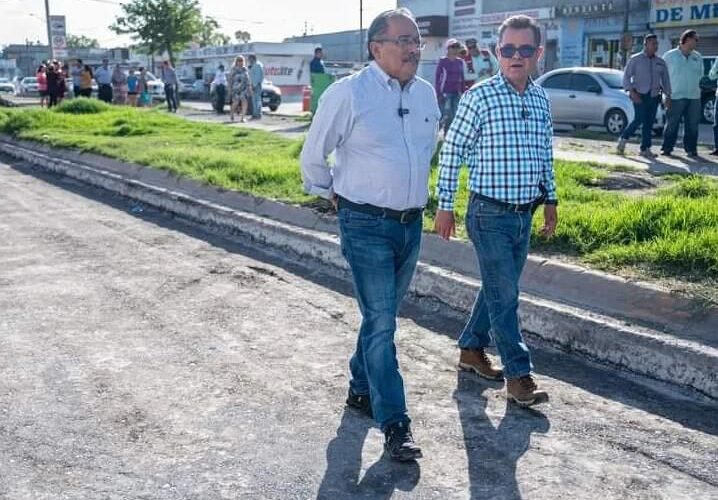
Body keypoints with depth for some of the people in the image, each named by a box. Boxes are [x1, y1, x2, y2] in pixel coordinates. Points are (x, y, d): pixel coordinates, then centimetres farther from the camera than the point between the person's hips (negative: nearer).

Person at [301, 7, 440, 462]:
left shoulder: (427, 93, 6)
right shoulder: (349, 93, -13)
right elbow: (313, 157, -2)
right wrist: (333, 195, 9)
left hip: (411, 223, 6)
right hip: (367, 226, -6)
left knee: (383, 317, 17)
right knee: (381, 324, -5)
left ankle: (361, 389, 37)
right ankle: (395, 424, 2)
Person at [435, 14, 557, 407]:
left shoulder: (541, 99, 7)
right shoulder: (480, 96, -11)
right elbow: (451, 151, -8)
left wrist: (550, 199, 19)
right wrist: (445, 205, -8)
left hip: (524, 214, 7)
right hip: (490, 214, -6)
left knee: (500, 289, 16)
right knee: (504, 295, -2)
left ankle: (471, 349, 34)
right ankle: (518, 376, 7)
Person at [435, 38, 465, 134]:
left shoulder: (460, 61, 11)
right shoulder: (442, 61, -2)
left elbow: (462, 78, 16)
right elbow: (437, 77, -3)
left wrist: (463, 92, 11)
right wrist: (438, 93, -10)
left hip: (457, 93, 5)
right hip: (445, 92, -5)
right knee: (447, 116, -9)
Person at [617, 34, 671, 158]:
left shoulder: (661, 62, 13)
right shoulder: (635, 59, 1)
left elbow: (666, 80, 15)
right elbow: (626, 76, -3)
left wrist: (668, 96, 6)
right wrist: (632, 92, -14)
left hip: (654, 96, 4)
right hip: (639, 95, -4)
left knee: (649, 123, 1)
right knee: (640, 119, -17)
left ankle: (645, 149, 4)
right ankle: (623, 138, 3)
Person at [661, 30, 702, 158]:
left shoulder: (698, 57, 10)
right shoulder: (669, 56, -1)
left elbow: (700, 74, 19)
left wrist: (693, 84, 8)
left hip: (694, 96, 4)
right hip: (676, 96, -4)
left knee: (692, 125, 4)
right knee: (672, 124, -2)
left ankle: (691, 149, 11)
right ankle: (667, 148, 5)